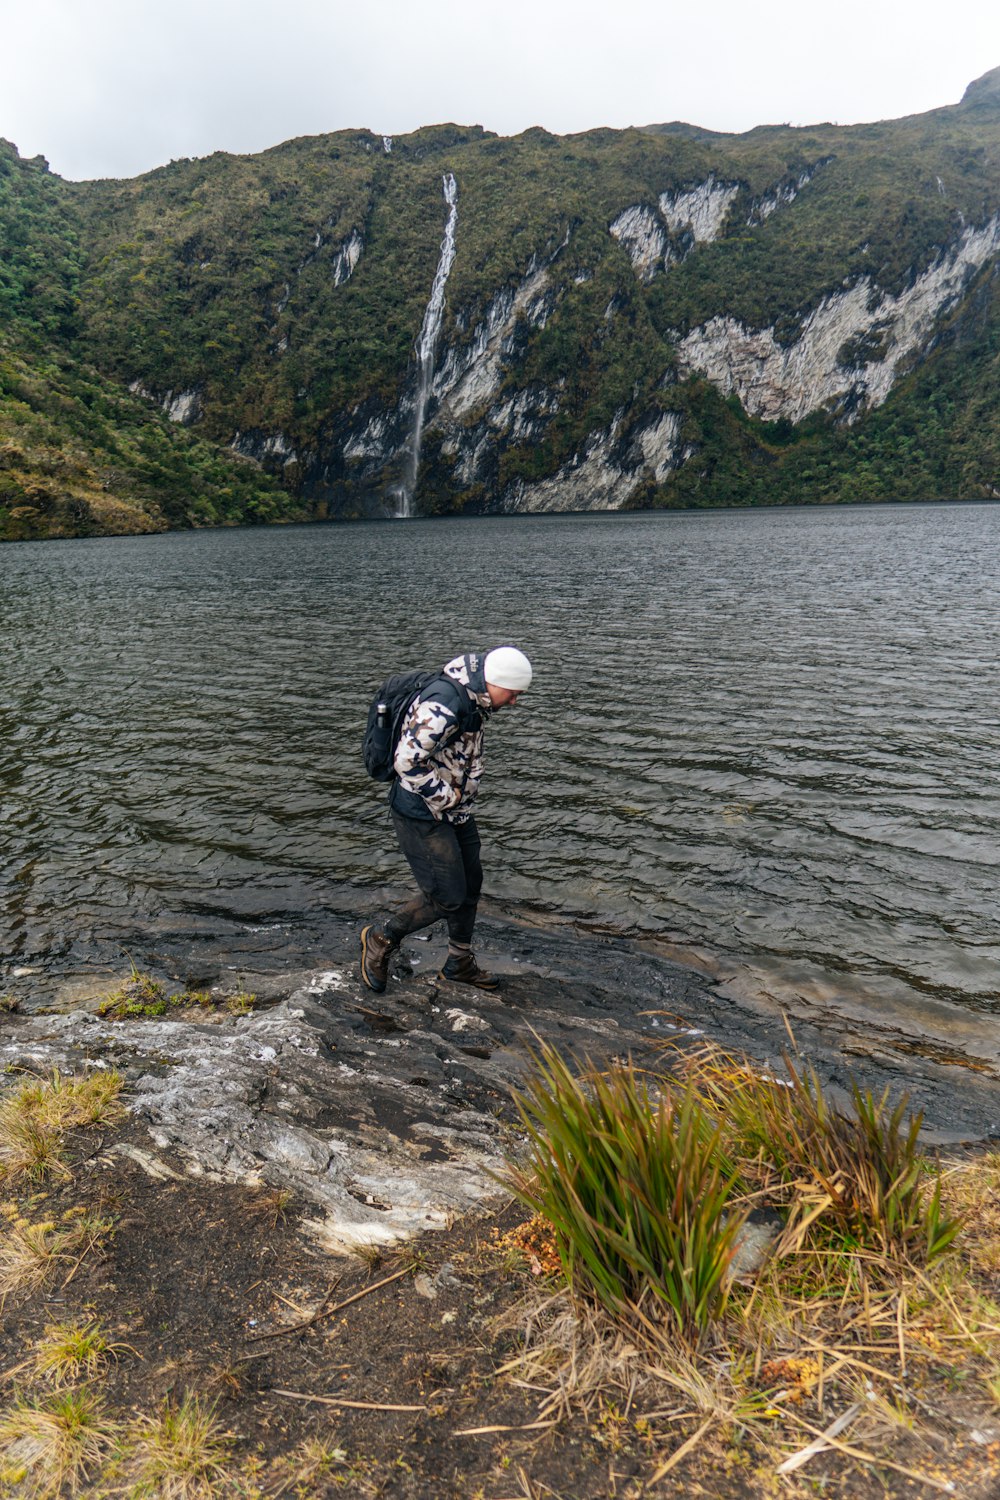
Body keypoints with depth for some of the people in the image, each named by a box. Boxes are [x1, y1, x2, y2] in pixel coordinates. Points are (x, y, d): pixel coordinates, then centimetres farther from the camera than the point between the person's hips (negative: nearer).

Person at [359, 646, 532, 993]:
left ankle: (460, 963, 34)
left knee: (470, 884, 16)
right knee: (447, 897, -4)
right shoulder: (444, 706, -28)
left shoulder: (475, 699, 4)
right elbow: (407, 761, -30)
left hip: (455, 810, 10)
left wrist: (465, 796, 12)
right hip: (422, 816, -10)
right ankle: (381, 938, 18)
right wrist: (446, 798, -19)